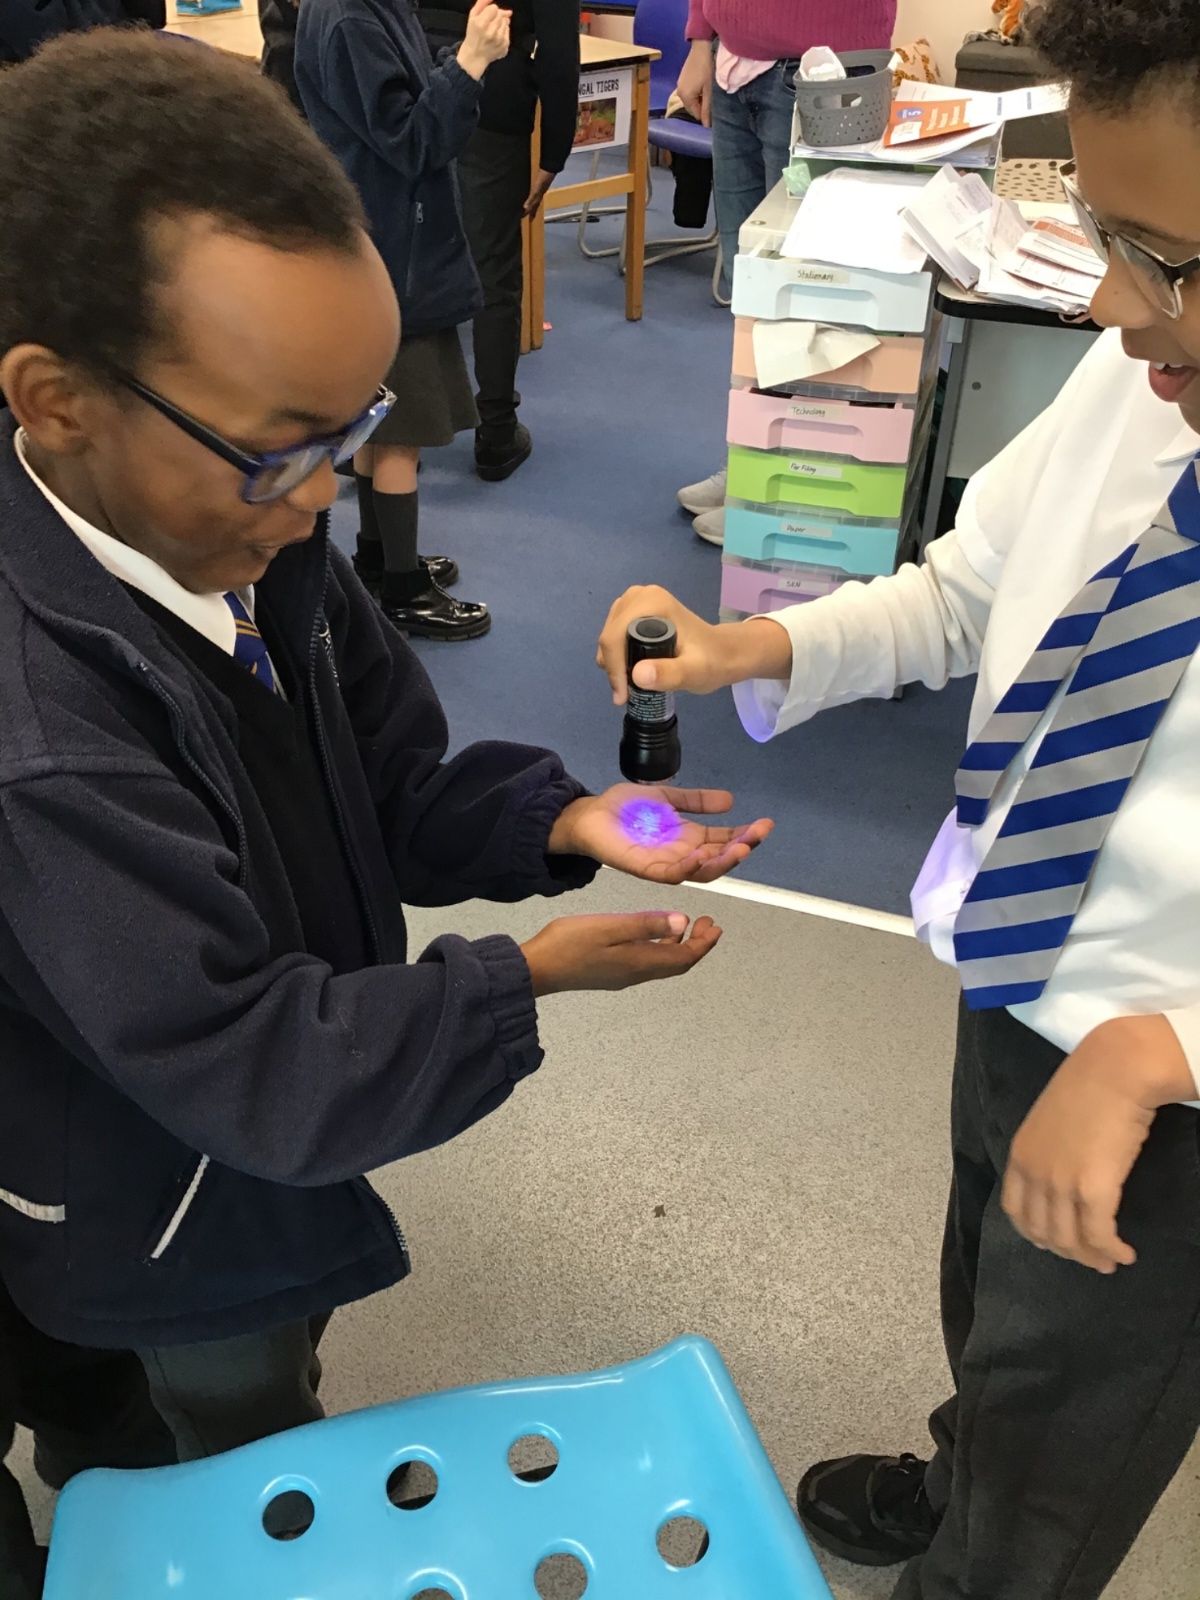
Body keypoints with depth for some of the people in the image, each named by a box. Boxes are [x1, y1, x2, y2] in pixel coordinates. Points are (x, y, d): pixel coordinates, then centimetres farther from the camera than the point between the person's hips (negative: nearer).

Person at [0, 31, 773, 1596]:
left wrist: (557, 823, -20)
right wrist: (524, 978, -24)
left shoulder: (251, 534, -15)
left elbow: (392, 787, -3)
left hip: (263, 1158, 7)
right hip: (177, 1241, -6)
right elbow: (260, 1076, -32)